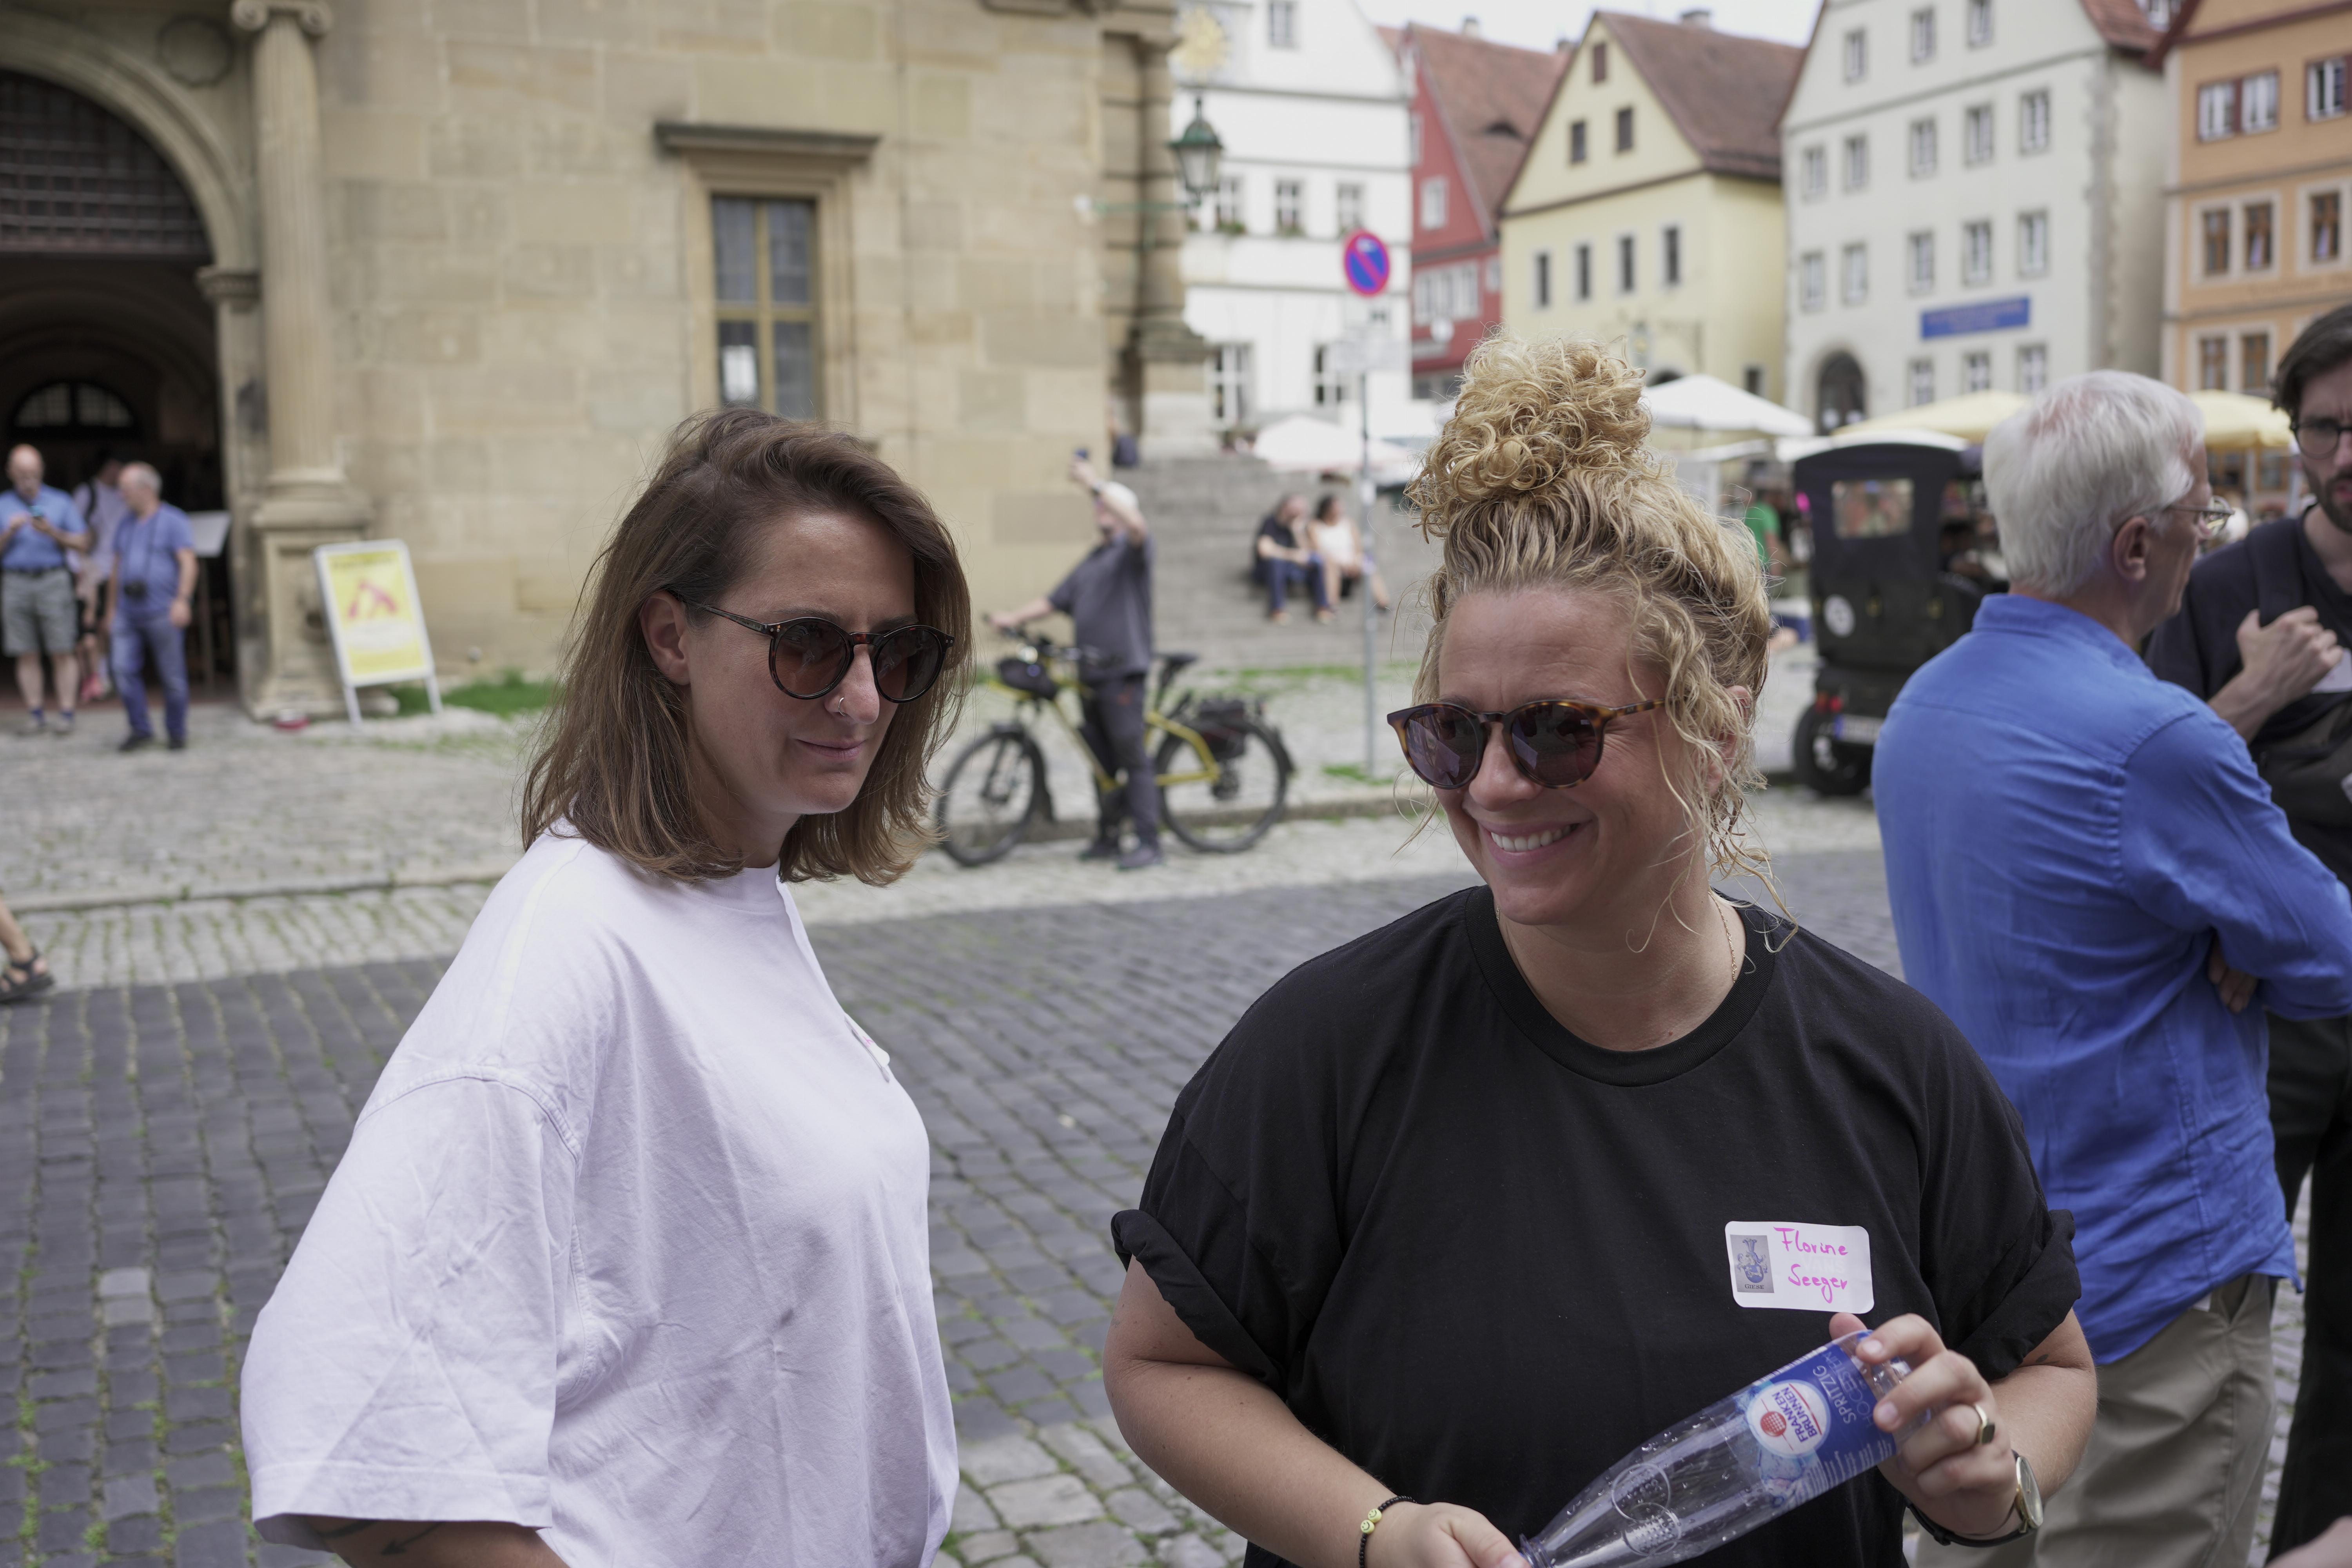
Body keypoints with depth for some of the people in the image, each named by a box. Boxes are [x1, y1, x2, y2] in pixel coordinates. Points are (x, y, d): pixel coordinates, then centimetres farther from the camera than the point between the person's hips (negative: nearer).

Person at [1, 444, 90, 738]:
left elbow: (82, 543, 3)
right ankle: (35, 716, 8)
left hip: (53, 581, -2)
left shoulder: (61, 502, 6)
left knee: (62, 653, -4)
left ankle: (66, 716, -2)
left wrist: (52, 532, -13)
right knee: (27, 655, 3)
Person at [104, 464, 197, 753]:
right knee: (125, 670, -8)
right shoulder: (125, 526, 15)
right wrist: (111, 612, 18)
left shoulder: (173, 521, -3)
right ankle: (141, 730, 1)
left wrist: (182, 600, -25)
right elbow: (118, 570, 19)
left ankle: (177, 733, 12)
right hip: (128, 614, 5)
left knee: (173, 676, -1)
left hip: (163, 613, -5)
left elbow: (189, 564, -12)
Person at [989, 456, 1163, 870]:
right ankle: (1106, 838, 18)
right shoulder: (1090, 563, 24)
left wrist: (1096, 484, -27)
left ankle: (1148, 843, -12)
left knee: (1133, 756, -11)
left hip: (1124, 672, -8)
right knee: (1101, 759, 11)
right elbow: (1055, 600, 20)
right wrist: (1013, 618, 4)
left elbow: (1137, 525, -24)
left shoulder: (1131, 551, -1)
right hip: (1090, 672, 8)